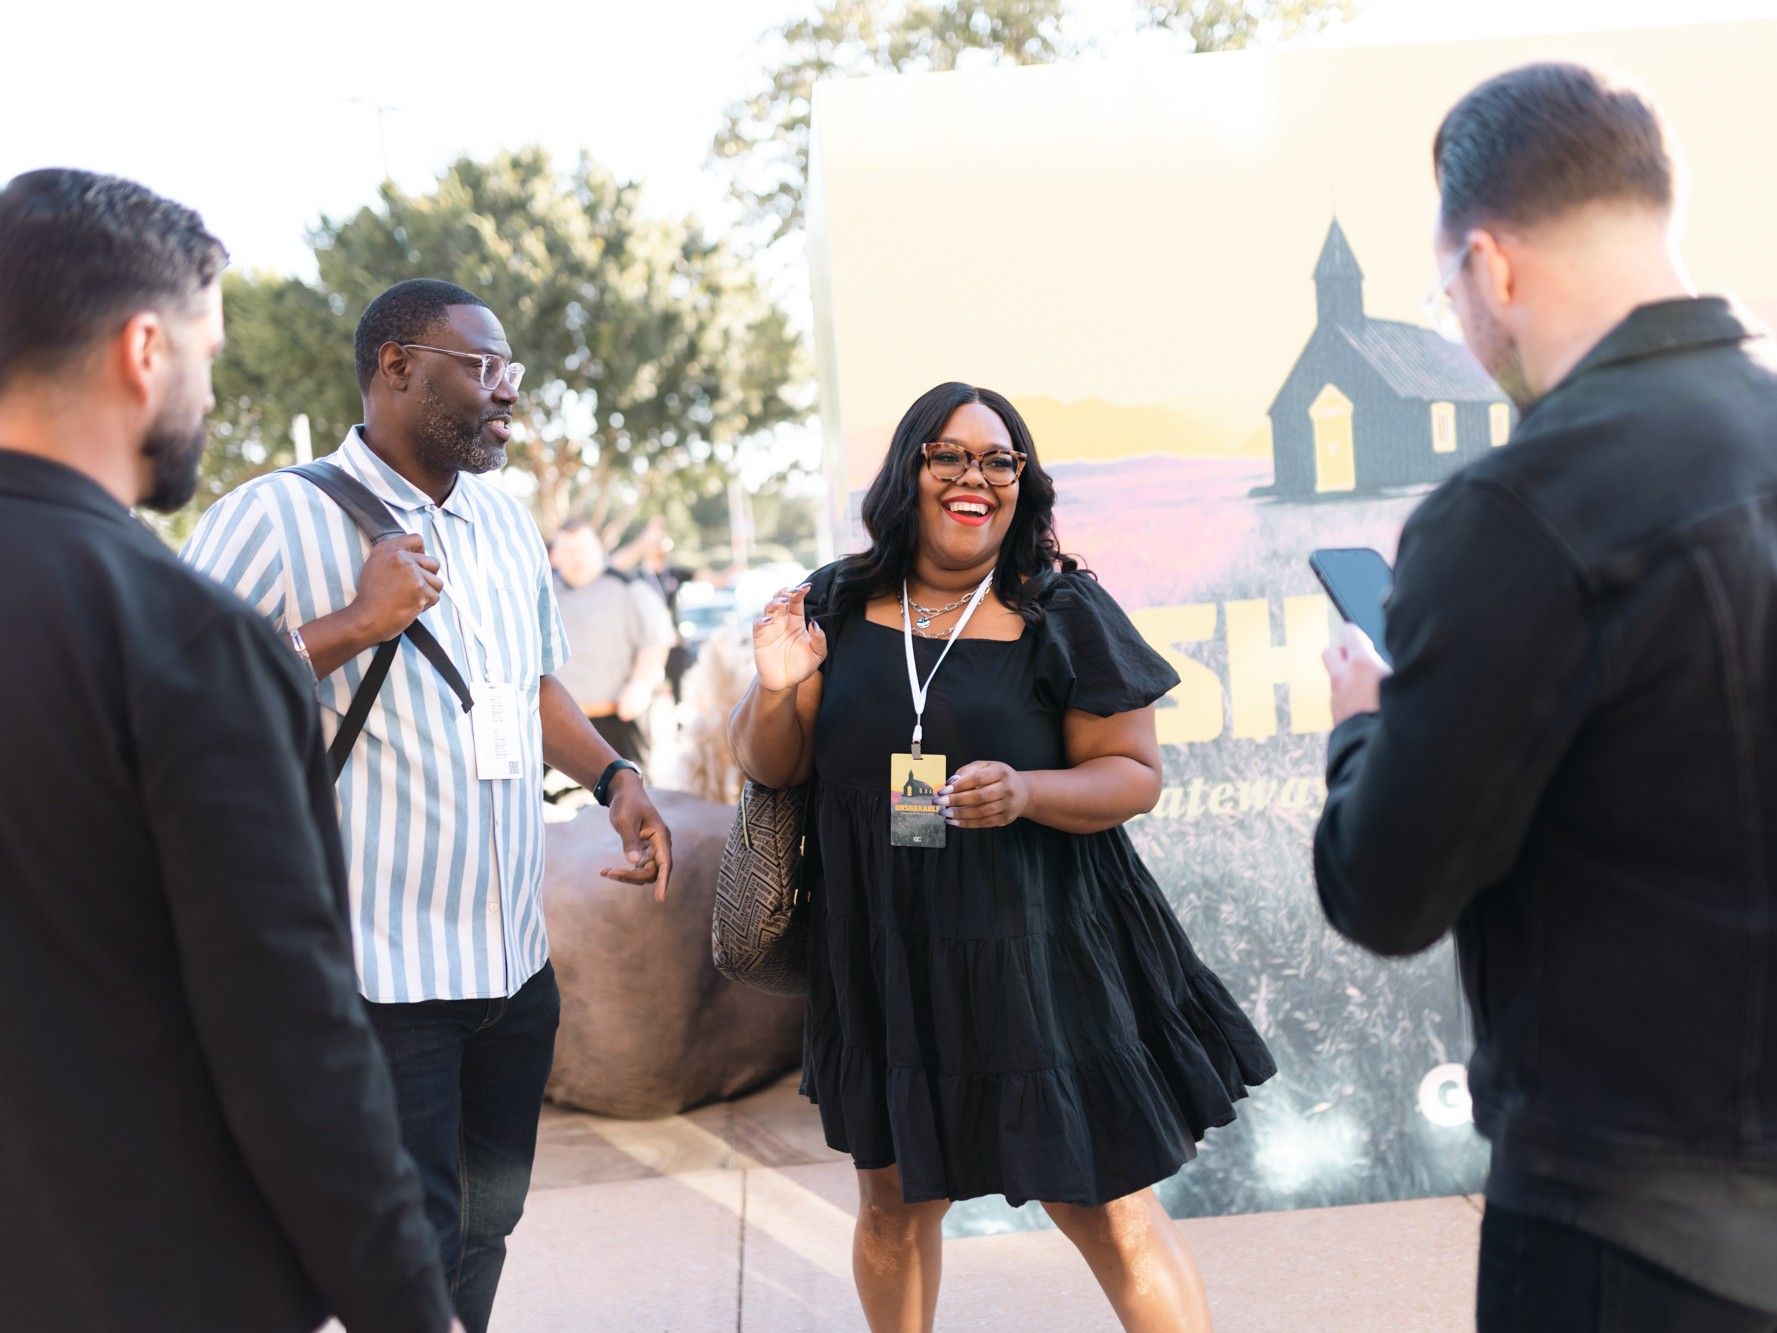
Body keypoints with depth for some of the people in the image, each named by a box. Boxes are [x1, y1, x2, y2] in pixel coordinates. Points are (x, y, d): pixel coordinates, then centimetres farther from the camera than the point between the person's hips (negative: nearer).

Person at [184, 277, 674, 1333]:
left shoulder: (506, 518, 12)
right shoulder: (277, 517, -12)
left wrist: (614, 779, 8)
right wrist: (353, 625, -22)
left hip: (513, 958, 7)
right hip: (381, 970, -7)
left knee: (485, 1225, 19)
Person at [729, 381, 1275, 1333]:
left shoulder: (1065, 615, -5)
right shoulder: (838, 607, 3)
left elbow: (1136, 772, -5)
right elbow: (770, 767, 7)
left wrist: (1027, 794, -24)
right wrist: (776, 690, -14)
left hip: (1039, 957, -3)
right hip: (883, 960, 3)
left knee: (1111, 1218, 1)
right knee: (894, 1205, 19)